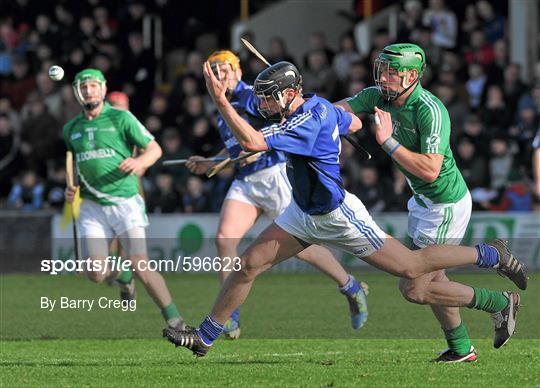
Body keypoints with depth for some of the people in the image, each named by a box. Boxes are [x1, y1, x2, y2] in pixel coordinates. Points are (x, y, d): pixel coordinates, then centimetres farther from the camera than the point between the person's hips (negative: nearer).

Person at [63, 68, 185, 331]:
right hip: (92, 207, 4)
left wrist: (139, 162, -20)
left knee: (140, 267, -16)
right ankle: (122, 276, 26)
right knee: (96, 273, -10)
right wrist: (70, 188, 8)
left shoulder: (120, 118, 0)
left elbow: (154, 149, 1)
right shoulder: (71, 129, 13)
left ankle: (174, 319, -3)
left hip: (125, 201, -4)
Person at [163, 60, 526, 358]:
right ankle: (205, 336, 13)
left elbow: (252, 142, -41)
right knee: (250, 263, 2)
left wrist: (221, 101, -44)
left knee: (413, 267, 1)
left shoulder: (307, 121, -30)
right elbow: (354, 123, 18)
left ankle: (491, 255, 19)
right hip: (305, 213, 9)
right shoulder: (319, 105, -2)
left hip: (339, 216, -9)